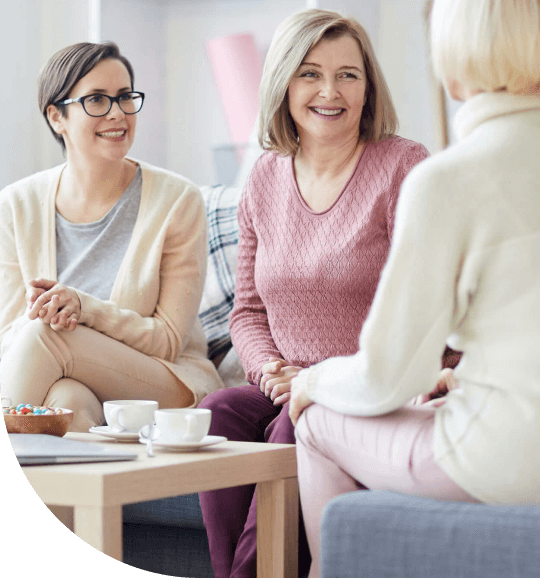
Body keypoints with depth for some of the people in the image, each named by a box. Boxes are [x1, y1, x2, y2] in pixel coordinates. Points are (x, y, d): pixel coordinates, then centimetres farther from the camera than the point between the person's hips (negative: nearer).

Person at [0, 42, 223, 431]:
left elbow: (169, 340, -5)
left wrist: (84, 307, -23)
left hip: (165, 383, -1)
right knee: (67, 399, -39)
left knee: (43, 333, -29)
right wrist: (39, 312, -24)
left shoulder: (177, 201, -5)